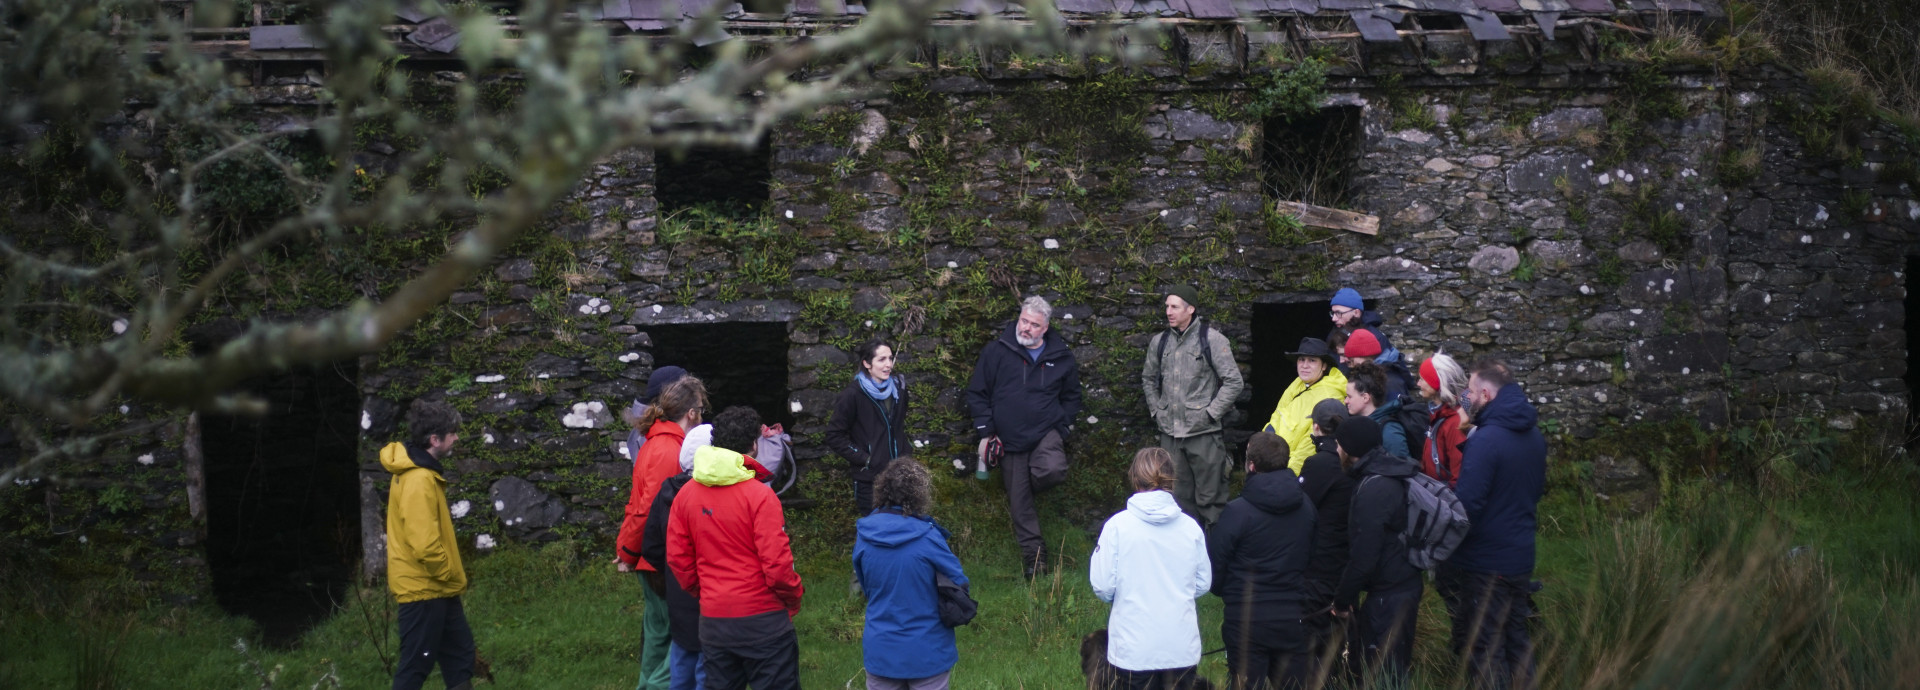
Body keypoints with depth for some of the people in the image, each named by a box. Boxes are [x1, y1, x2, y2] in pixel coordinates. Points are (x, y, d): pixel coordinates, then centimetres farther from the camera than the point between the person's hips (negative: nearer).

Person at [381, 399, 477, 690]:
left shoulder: (422, 472, 10)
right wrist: (449, 574, -13)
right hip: (424, 589, -10)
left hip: (435, 588, 10)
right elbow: (424, 544, -28)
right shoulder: (419, 481, -23)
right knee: (417, 664, -3)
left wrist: (451, 575, 16)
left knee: (460, 652, 15)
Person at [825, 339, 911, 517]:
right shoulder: (853, 395, -13)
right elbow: (835, 436, -9)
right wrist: (863, 459, -13)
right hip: (869, 479, -5)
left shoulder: (898, 387, 4)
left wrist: (904, 452, 12)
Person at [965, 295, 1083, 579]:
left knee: (1054, 470, -31)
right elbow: (977, 393, 4)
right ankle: (1033, 557, 14)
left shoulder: (1061, 357, 5)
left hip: (1046, 433, 0)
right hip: (1010, 440, 0)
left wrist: (1062, 427, 6)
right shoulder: (997, 351, -1)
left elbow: (1071, 396, 20)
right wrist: (985, 432, -1)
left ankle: (1029, 482, 3)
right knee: (1020, 505, 2)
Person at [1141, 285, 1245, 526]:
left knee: (1210, 498, -3)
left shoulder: (1212, 340, -6)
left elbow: (1234, 382, -6)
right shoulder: (1159, 342, 10)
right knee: (1179, 498, 11)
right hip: (1170, 434, 5)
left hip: (1204, 433, -5)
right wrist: (1156, 411, 13)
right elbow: (1148, 379, 25)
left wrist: (1211, 413, -10)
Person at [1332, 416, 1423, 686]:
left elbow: (1363, 556, -22)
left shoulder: (1374, 489, -22)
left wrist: (1342, 600, -10)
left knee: (1383, 675, -3)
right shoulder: (1389, 474, 10)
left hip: (1389, 595, -10)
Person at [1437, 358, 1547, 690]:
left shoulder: (1485, 440, -22)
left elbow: (1465, 504, -24)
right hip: (1521, 558, 8)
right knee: (1517, 639, 18)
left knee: (1484, 650, 2)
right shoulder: (1534, 436, 5)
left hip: (1484, 563, -8)